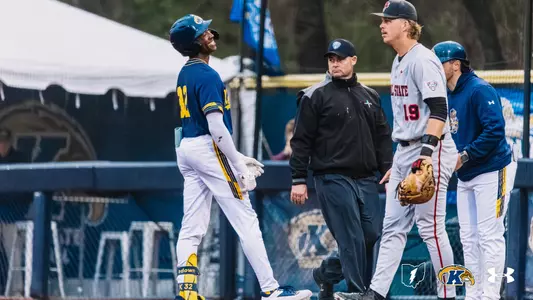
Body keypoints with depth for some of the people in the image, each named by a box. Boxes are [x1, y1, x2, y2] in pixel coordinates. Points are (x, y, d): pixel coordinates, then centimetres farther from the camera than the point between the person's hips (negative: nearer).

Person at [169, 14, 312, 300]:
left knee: (192, 227, 7)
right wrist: (238, 164, -18)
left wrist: (237, 157, 19)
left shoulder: (185, 75, 14)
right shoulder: (207, 76, -16)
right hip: (208, 148, -9)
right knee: (246, 220, -7)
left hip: (186, 148, 9)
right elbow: (216, 126, -21)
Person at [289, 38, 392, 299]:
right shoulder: (316, 96, 0)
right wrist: (299, 180, -7)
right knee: (352, 239, -10)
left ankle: (328, 273, 20)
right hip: (333, 178, -6)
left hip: (366, 179, 6)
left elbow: (383, 139, 20)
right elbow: (301, 141, -2)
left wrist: (388, 172, 10)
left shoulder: (370, 97, 17)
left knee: (372, 234, 1)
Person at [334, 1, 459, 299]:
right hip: (405, 152, 10)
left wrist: (427, 151, -31)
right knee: (393, 227, 7)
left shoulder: (423, 60, -14)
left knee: (431, 227, -7)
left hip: (431, 153, -10)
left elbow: (438, 109, -22)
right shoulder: (399, 62, 16)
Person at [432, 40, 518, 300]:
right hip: (465, 176, 9)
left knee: (489, 236, -7)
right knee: (468, 238, 9)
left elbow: (495, 130, -24)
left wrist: (465, 156, -23)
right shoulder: (447, 96, 10)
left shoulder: (479, 90, -17)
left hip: (491, 172, -9)